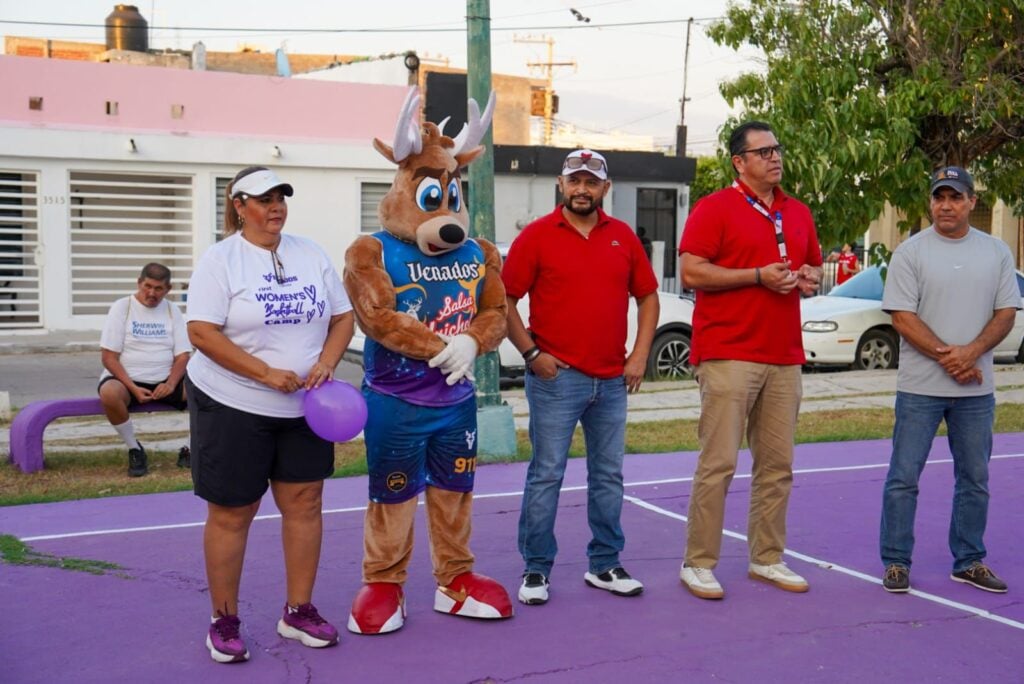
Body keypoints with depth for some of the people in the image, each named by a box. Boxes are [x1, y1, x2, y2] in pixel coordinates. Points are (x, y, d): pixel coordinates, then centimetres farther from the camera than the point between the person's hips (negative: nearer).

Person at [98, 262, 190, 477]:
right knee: (109, 393, -37)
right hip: (127, 379, -2)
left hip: (165, 381, 3)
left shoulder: (172, 310, 6)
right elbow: (108, 357, -7)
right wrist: (133, 388, -20)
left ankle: (192, 449, -3)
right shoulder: (121, 307, -3)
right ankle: (135, 449, -14)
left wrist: (171, 384, -18)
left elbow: (182, 355, 3)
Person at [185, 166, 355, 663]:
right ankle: (224, 621, 18)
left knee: (304, 502, 7)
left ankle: (299, 611, 21)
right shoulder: (221, 258, -8)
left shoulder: (310, 253, 6)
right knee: (231, 512, 3)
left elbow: (342, 317, 9)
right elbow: (202, 332, -16)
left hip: (304, 405, 5)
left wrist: (326, 362, -10)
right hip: (231, 404, -4)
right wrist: (267, 373, -22)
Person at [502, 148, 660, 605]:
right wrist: (531, 353, -9)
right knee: (546, 475, -1)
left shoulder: (622, 236, 9)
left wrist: (639, 355, 4)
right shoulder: (537, 236, -2)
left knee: (608, 476, 11)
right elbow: (504, 299, -3)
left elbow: (647, 296, 14)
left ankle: (604, 566, 23)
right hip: (557, 378, -4)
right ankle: (536, 570, 9)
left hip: (612, 380, 4)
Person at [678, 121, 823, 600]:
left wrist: (810, 279, 3)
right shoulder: (715, 208, -2)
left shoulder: (798, 214, 18)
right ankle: (698, 564, 4)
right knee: (718, 463, -6)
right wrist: (759, 275, -14)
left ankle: (767, 559, 22)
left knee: (777, 465, 10)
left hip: (784, 358, 7)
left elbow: (813, 268, 27)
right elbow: (691, 273, -11)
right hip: (729, 356, -6)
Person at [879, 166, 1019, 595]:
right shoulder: (910, 251, -2)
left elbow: (1006, 313, 4)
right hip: (920, 387, -3)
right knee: (903, 478, -1)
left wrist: (969, 353, -12)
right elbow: (902, 317, -8)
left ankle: (968, 562, 24)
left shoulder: (996, 252, 8)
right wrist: (946, 357, -16)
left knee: (975, 479, 11)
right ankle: (896, 563, 10)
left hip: (977, 389, 4)